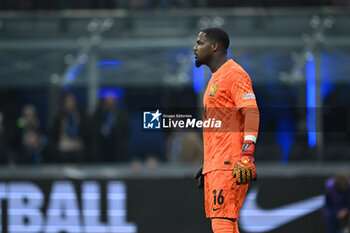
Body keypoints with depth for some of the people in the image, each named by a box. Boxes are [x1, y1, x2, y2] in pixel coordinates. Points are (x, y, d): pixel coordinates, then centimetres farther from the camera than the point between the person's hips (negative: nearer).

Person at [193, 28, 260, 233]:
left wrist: (247, 154, -29)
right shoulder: (216, 78, 24)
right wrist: (207, 165, 28)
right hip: (215, 166, 10)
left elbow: (252, 112, -18)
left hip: (229, 166, -10)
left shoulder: (234, 74, -6)